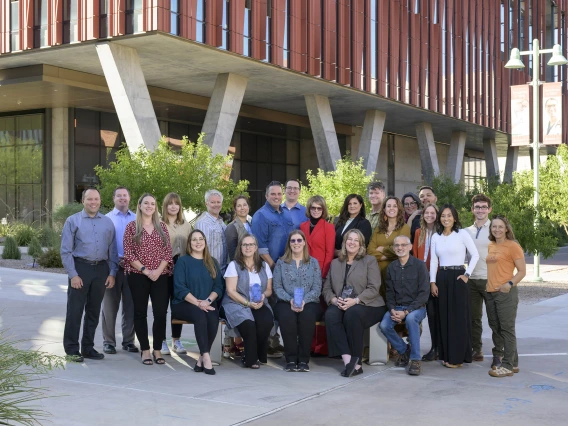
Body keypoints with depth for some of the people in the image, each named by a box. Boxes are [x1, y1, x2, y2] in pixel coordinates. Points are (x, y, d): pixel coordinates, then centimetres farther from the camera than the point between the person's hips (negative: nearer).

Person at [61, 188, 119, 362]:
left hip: (101, 269, 3)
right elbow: (66, 251, -4)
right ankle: (72, 349, 10)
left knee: (94, 311, 11)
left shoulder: (108, 222, 9)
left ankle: (88, 347, 22)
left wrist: (112, 273, 2)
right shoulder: (73, 221, 0)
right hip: (80, 268, -3)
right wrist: (73, 275, -11)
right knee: (75, 310, 0)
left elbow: (112, 250, 10)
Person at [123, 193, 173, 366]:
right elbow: (128, 253, -4)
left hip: (160, 276, 2)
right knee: (140, 312, 3)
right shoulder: (132, 226, 2)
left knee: (161, 312, -2)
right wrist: (145, 270, -12)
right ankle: (145, 350, 11)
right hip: (138, 276, -2)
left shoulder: (162, 226, 10)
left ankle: (157, 349, 9)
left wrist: (158, 270, -9)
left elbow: (168, 251, 6)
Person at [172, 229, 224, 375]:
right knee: (200, 315, -35)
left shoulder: (212, 263, 16)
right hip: (185, 304, -3)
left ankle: (201, 358, -23)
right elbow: (179, 288, -7)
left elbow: (219, 286, 7)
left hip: (208, 304, 3)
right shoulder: (183, 261, 4)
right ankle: (206, 357, -35)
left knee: (213, 317, -30)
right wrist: (198, 303, -18)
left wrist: (208, 301, -13)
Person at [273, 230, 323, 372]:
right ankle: (291, 359, -24)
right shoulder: (281, 263, 12)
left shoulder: (313, 262, 11)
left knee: (307, 315, -34)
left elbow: (317, 288, 3)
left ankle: (304, 359, -26)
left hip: (309, 303, 0)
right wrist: (290, 300, -15)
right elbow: (277, 287, 3)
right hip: (286, 302, 0)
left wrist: (304, 301, -15)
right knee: (287, 316, -34)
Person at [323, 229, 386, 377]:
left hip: (367, 305, -3)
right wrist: (334, 300, -9)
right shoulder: (335, 263, 21)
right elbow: (327, 288, 14)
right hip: (341, 305, 4)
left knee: (352, 314, -37)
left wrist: (355, 301, -19)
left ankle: (356, 361, -27)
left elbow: (373, 288, -5)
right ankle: (347, 360, -35)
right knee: (330, 314, -30)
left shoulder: (369, 261, 7)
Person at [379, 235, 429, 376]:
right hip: (397, 307, 4)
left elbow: (424, 292, -11)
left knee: (411, 318, -37)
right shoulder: (391, 267, 7)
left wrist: (406, 311, -19)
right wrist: (392, 310, -10)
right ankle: (403, 350, 5)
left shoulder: (419, 265, -6)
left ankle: (415, 360, -26)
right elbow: (389, 292, 10)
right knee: (384, 325, -24)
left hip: (416, 307, -4)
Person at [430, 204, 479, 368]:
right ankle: (446, 355, 15)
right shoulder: (436, 237, 9)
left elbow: (475, 255, -3)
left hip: (457, 277, -4)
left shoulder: (462, 233, -4)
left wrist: (467, 274, -9)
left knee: (458, 317, -2)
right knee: (444, 316, 7)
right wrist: (432, 282, 2)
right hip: (441, 278, 4)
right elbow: (433, 261, 9)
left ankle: (458, 357, 5)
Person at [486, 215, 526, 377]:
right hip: (490, 292, 8)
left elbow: (522, 271, -8)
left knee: (507, 329, -6)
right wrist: (487, 285, 10)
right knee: (495, 328, 13)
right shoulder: (490, 246, 14)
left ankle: (508, 366, -2)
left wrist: (510, 284, -22)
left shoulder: (513, 246, -6)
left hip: (506, 293, -8)